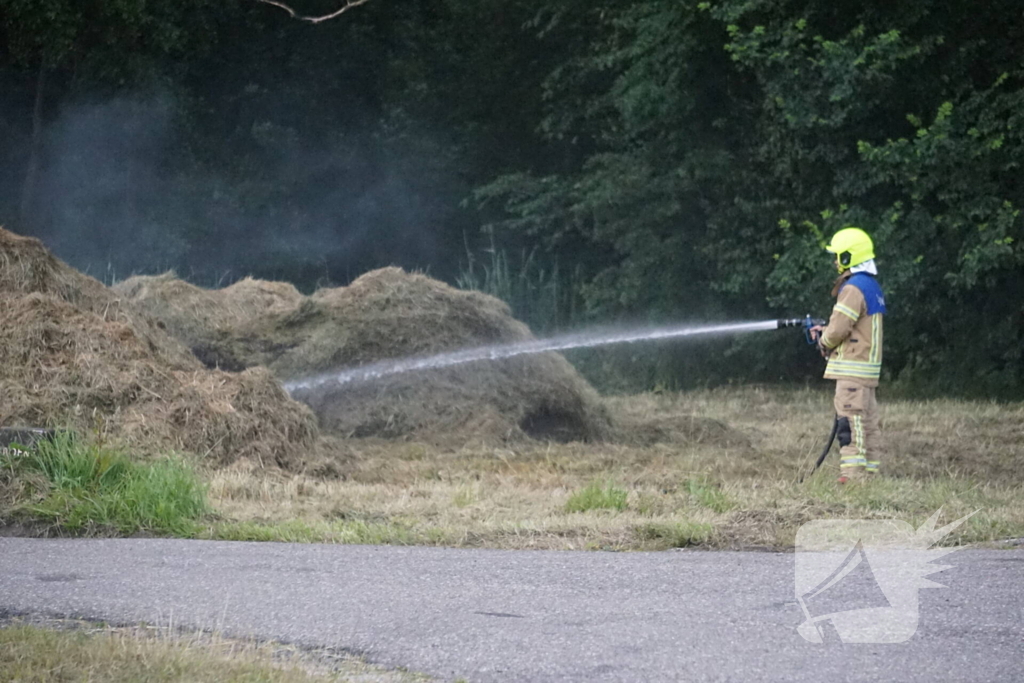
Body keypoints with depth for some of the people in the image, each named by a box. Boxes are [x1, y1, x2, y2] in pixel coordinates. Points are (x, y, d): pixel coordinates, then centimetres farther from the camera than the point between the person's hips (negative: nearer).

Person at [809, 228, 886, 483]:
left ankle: (852, 474, -16)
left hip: (852, 367, -10)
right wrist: (825, 331, 18)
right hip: (868, 367, 10)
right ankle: (871, 472, 14)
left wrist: (823, 340, 4)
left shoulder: (854, 288, -15)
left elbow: (838, 330, -17)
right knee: (868, 423, 11)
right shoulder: (873, 287, 17)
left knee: (851, 423, -12)